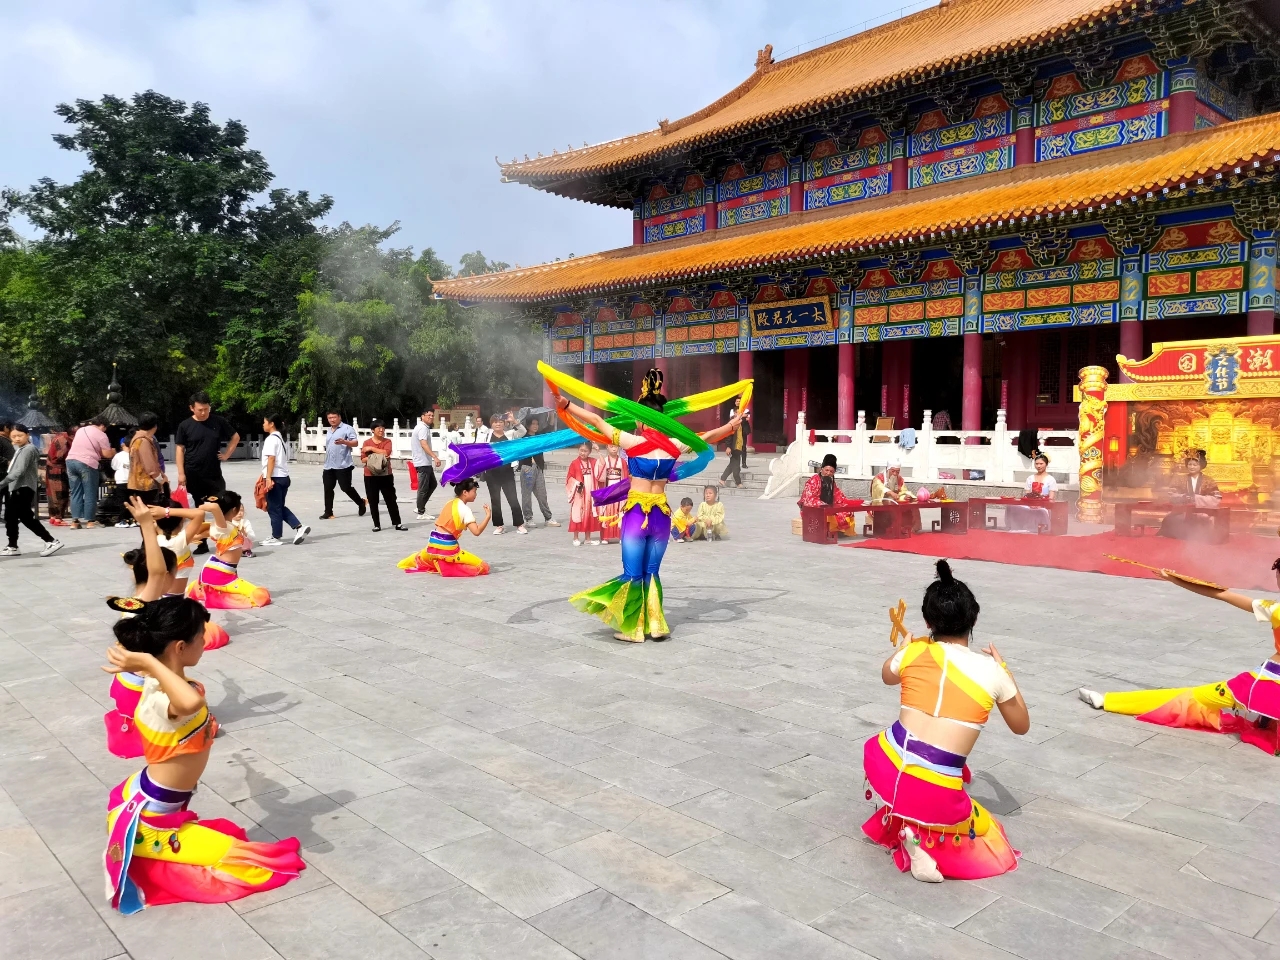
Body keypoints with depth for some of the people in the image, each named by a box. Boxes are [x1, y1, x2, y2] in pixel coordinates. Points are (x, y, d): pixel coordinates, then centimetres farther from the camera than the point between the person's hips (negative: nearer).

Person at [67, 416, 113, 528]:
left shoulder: (80, 430, 20)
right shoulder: (100, 434, -2)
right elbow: (107, 454, -5)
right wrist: (113, 451, 15)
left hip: (70, 461, 7)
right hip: (87, 464, -6)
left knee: (75, 493, 8)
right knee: (90, 494, 1)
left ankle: (75, 521, 4)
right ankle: (90, 521, 2)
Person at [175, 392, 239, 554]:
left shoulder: (218, 422, 0)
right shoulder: (185, 425, -3)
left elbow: (235, 437, 13)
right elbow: (180, 450, -1)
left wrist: (227, 454, 3)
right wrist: (181, 473, -7)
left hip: (214, 474, 1)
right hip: (193, 475, 0)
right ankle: (202, 544, 15)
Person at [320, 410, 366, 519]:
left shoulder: (347, 428, -5)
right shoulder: (329, 431, 20)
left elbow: (356, 443, -12)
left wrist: (344, 442, -29)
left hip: (343, 465, -7)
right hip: (329, 466, 7)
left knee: (346, 487, -5)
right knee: (328, 489, 4)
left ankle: (361, 503, 17)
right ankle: (328, 512, 10)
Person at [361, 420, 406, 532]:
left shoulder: (387, 441, 2)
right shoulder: (367, 442, 3)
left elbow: (386, 452, -17)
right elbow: (363, 459, -2)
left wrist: (371, 449, -13)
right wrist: (374, 457, -17)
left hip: (386, 475, -1)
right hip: (370, 476, 1)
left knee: (391, 499, 3)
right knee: (373, 502, 3)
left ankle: (397, 523, 7)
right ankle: (377, 524, 12)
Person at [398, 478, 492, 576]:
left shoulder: (450, 503, 11)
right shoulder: (465, 509, -11)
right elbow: (476, 531, -21)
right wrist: (488, 516, -19)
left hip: (433, 544, 9)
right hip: (447, 547, -9)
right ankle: (447, 568, -10)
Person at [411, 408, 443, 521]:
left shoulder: (422, 427, 18)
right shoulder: (423, 428, -15)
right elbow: (424, 444, -30)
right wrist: (435, 457, -39)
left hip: (425, 462, 11)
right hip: (423, 462, -11)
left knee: (432, 485, 16)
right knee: (423, 488, -5)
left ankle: (420, 508, 18)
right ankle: (421, 513, 1)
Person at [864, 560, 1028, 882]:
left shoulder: (913, 653, 2)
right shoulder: (991, 670, -2)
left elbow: (887, 676, 29)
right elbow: (1021, 726, 17)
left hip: (884, 772, 2)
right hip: (936, 796, -2)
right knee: (982, 826, 27)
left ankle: (893, 817, 16)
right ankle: (923, 837, 0)